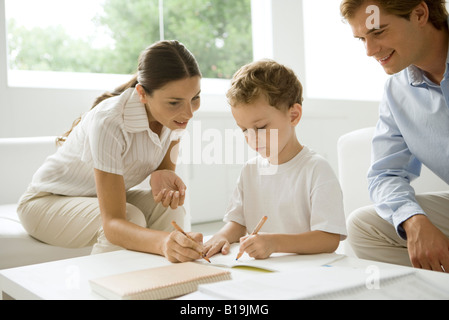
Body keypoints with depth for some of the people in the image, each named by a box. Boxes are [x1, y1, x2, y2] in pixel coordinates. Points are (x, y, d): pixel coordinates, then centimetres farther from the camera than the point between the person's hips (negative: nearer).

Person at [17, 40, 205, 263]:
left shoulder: (174, 113, -16)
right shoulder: (110, 121, -36)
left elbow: (165, 168, -3)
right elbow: (112, 223, -41)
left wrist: (164, 178, -27)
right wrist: (163, 242, -59)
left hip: (104, 195, 6)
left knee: (170, 208, -21)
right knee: (131, 218, -31)